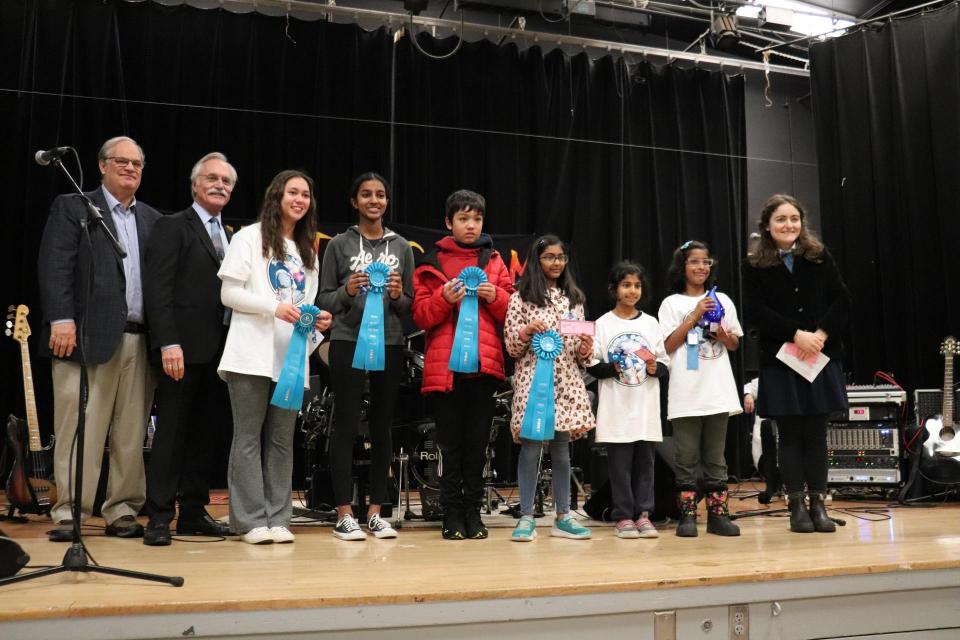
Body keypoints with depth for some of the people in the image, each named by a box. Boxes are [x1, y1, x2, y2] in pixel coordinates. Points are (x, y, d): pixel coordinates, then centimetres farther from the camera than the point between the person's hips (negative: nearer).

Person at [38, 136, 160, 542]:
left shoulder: (152, 219, 19)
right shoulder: (72, 208, 6)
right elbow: (54, 267, -4)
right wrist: (61, 319, -15)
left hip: (140, 340, 4)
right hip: (90, 336, -4)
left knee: (131, 433, 5)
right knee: (80, 430, -3)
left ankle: (122, 512, 13)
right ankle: (69, 515, 4)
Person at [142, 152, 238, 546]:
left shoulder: (230, 237, 18)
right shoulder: (172, 227, -1)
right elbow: (157, 289, -10)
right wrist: (169, 343, -19)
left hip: (219, 349, 6)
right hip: (184, 347, -6)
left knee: (203, 433, 9)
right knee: (171, 431, -2)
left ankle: (193, 513, 16)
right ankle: (159, 517, 4)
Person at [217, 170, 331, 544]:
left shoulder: (307, 250, 21)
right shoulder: (250, 237, 3)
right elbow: (228, 293, -5)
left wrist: (317, 319, 1)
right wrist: (274, 307, -17)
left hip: (292, 356, 5)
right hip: (253, 354, -5)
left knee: (282, 438, 6)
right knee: (249, 436, -2)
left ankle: (277, 517, 11)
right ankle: (250, 520, 3)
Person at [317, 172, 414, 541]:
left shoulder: (401, 247, 11)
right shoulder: (339, 245, 4)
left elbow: (410, 305, 11)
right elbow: (324, 301, 3)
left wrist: (397, 296, -10)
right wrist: (347, 292, -16)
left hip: (390, 344, 3)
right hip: (348, 342, -2)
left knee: (382, 427, 6)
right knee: (346, 426, -2)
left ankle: (375, 511, 14)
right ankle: (344, 514, 4)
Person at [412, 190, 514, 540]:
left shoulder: (494, 261, 13)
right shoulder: (432, 264, 7)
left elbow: (511, 310, 12)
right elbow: (421, 315, 2)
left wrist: (494, 296, -7)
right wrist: (444, 297, -15)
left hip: (484, 362, 2)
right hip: (444, 363, -1)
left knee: (477, 441, 6)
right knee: (451, 443, 2)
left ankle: (473, 511, 15)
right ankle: (452, 514, 10)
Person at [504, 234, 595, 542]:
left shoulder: (573, 298, 13)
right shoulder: (521, 296, 1)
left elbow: (580, 351, 14)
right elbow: (511, 346, 0)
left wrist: (585, 348, -7)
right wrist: (527, 331, -18)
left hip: (566, 381, 4)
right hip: (532, 380, -3)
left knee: (562, 448, 8)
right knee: (531, 447, -3)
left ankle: (563, 517, 15)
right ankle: (526, 517, 5)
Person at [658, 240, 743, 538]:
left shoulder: (722, 300, 12)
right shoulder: (672, 303, 3)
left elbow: (735, 344, 15)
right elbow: (668, 346, -5)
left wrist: (725, 336, -7)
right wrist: (694, 316, -11)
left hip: (718, 391, 3)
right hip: (686, 393, -3)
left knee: (715, 457, 7)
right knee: (687, 458, 1)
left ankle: (717, 514, 12)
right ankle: (687, 515, 6)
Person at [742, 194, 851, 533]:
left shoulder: (820, 257, 7)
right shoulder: (754, 265, 1)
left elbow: (842, 301, 4)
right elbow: (756, 312, -6)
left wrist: (821, 334, -11)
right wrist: (796, 334, -15)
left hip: (821, 356, 2)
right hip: (779, 359, -2)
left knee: (816, 433, 5)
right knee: (790, 435, 3)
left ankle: (818, 504, 13)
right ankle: (796, 506, 11)